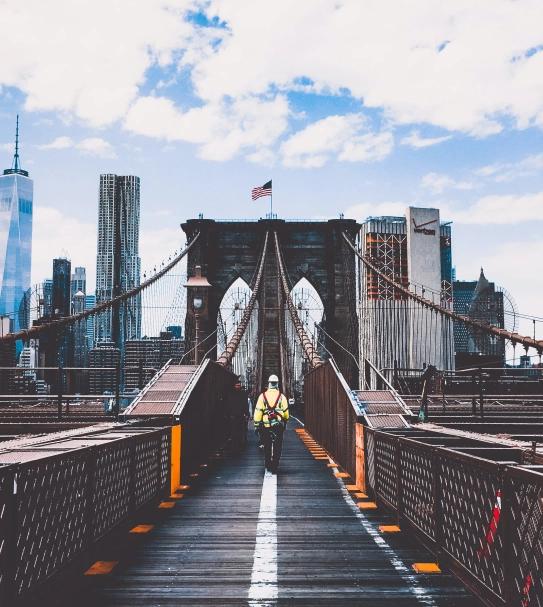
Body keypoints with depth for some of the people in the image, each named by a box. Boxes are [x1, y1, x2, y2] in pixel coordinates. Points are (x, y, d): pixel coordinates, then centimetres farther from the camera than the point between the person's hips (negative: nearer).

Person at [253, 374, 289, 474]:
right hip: (278, 426, -1)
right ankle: (274, 467, 4)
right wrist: (285, 421, 21)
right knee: (277, 447, 6)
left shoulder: (262, 396, -3)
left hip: (266, 425, 1)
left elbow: (258, 412, -5)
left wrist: (256, 425, 0)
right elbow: (286, 412, 4)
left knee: (267, 447, 14)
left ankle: (268, 465, 22)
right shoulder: (282, 396, -2)